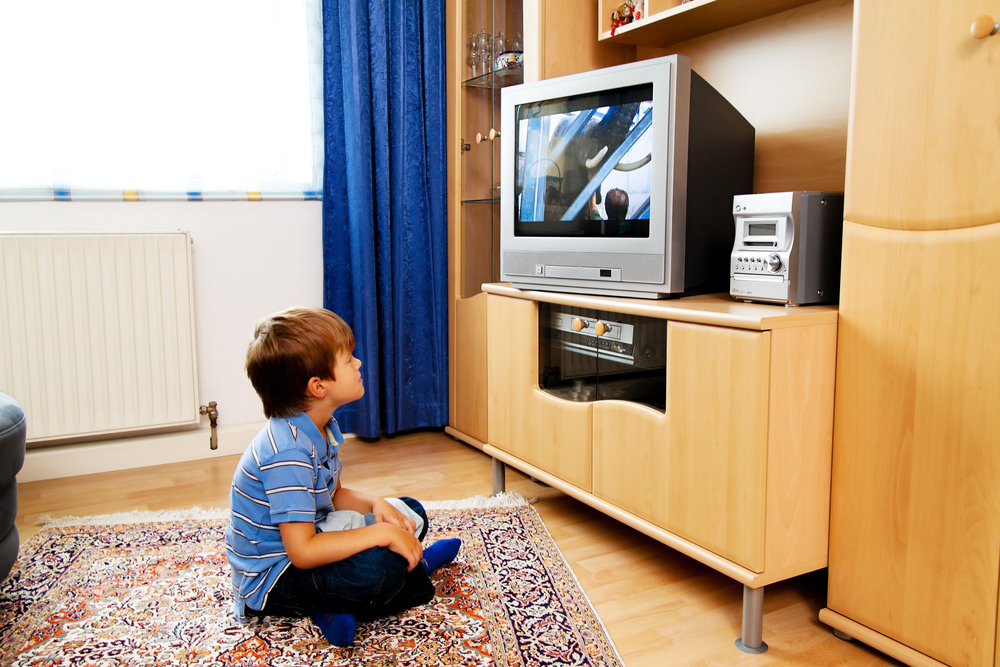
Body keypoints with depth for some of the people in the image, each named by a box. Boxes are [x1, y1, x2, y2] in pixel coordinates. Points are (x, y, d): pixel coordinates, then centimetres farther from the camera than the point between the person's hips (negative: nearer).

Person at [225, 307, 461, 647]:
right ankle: (414, 569, 1)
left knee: (411, 514, 13)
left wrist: (374, 504, -7)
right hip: (271, 579, -10)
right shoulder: (289, 452, -31)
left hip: (304, 544, 10)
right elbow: (302, 552, -33)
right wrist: (382, 533, -30)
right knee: (382, 567, -34)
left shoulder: (322, 428, 0)